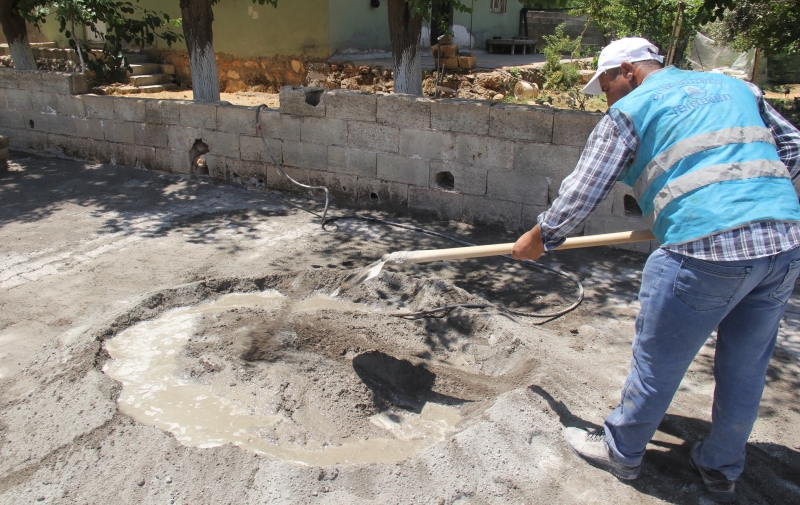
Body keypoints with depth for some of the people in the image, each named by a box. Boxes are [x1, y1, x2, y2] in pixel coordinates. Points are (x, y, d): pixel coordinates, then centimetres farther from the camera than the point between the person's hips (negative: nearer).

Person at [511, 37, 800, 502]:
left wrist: (539, 239, 15)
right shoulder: (736, 87, 21)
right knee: (746, 369, 19)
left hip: (706, 248, -7)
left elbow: (581, 194, 2)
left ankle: (621, 451, 29)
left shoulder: (630, 111, 4)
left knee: (658, 362, 10)